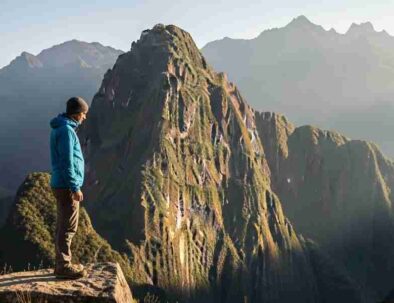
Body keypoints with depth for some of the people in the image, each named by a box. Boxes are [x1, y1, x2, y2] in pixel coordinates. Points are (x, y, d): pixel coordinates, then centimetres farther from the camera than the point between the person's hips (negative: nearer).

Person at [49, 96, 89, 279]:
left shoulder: (60, 128, 13)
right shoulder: (66, 130, -18)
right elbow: (67, 163, -22)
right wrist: (75, 188, -19)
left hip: (61, 185, 10)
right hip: (66, 187, -10)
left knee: (63, 225, 14)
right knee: (68, 227, -3)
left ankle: (62, 263, 23)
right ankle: (63, 266, 4)